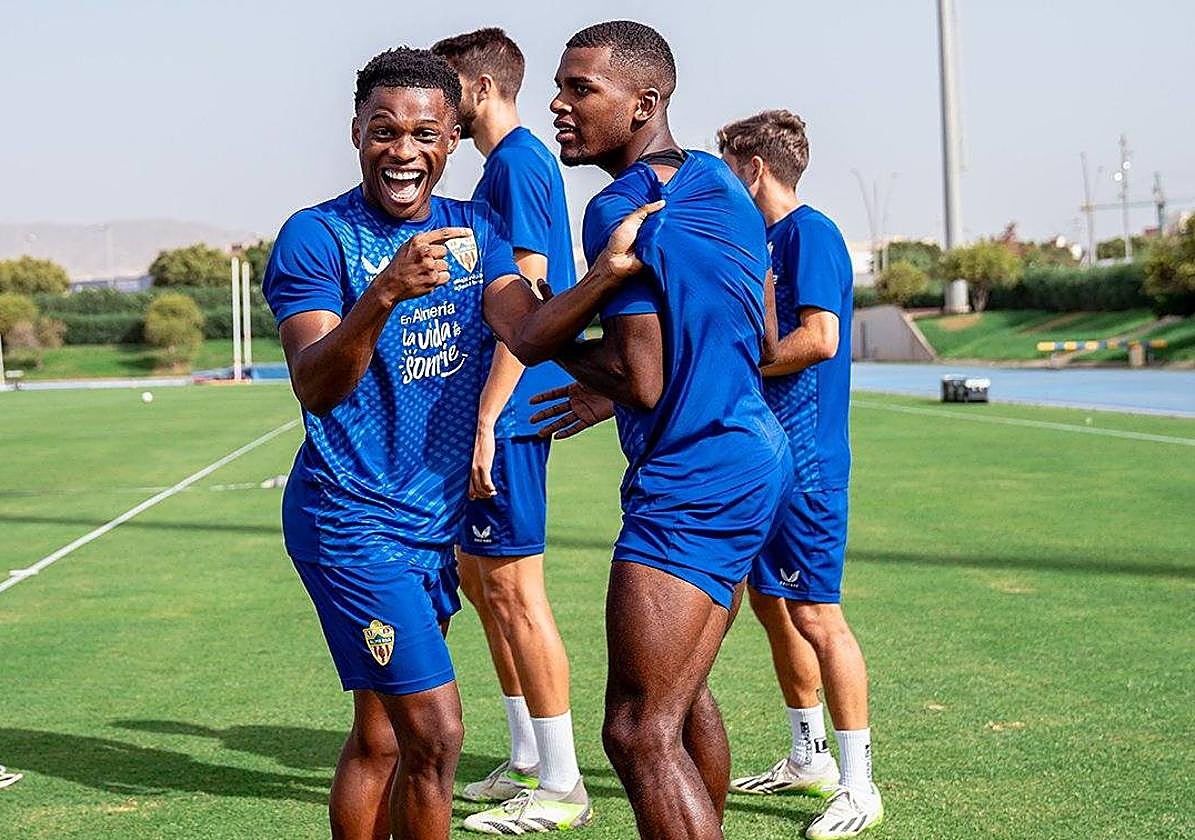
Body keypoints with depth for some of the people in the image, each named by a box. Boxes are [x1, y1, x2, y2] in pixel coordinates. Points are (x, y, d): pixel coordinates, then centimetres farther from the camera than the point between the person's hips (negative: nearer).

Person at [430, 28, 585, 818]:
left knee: (513, 584, -6)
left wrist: (486, 419, -23)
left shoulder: (519, 162, -13)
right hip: (499, 409, 11)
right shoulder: (506, 166, 18)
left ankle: (560, 783, 2)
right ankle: (528, 757, 26)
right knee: (481, 575, 16)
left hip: (510, 408, -11)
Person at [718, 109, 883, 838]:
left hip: (805, 461, -10)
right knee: (770, 602, 15)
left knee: (814, 613, -8)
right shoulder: (770, 239, 17)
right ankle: (810, 758, 29)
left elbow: (819, 338, -21)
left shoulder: (810, 232, -11)